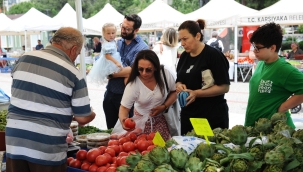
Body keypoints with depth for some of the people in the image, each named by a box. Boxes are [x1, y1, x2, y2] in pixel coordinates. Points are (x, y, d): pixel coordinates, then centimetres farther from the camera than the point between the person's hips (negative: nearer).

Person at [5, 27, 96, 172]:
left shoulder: (24, 59, 4)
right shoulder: (73, 74, -9)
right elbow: (83, 118, -4)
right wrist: (91, 115, 18)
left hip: (15, 142, 4)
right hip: (47, 149, -4)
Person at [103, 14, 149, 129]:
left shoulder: (142, 48, -10)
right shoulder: (117, 43, 10)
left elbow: (132, 71, -19)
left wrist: (111, 74, -8)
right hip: (110, 93, 6)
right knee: (110, 129, 17)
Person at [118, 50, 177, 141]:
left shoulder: (165, 74, -16)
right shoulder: (133, 84, -20)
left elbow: (174, 92, 0)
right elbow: (124, 107, -20)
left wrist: (164, 106, -15)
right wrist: (123, 120, -41)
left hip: (162, 119, 1)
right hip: (142, 121, -1)